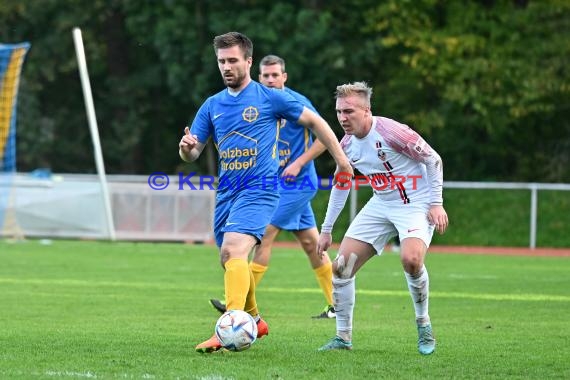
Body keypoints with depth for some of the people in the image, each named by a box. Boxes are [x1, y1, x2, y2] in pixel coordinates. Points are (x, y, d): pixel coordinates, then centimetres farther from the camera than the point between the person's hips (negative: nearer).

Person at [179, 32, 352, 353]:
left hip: (259, 188, -7)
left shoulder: (270, 98, -3)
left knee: (233, 250, -25)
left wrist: (341, 158, 4)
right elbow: (193, 154, 11)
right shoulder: (212, 106, 11)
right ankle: (254, 320, 35)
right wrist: (187, 148, -14)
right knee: (229, 260, 13)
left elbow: (314, 121, 6)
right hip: (226, 191, 7)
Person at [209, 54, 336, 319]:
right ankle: (336, 305, 16)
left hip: (296, 182, -8)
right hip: (276, 183, 8)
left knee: (264, 234, -12)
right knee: (310, 242, 10)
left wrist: (298, 163, -18)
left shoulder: (296, 103, -13)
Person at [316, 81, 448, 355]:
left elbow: (433, 160, -13)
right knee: (341, 266, -3)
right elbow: (340, 185, 16)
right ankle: (343, 337, 10)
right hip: (380, 206, 7)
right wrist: (326, 229, 16)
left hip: (415, 204, -7)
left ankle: (423, 325, -8)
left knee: (410, 259, -33)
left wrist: (436, 203, -17)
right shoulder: (346, 145, 0)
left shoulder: (391, 132, -22)